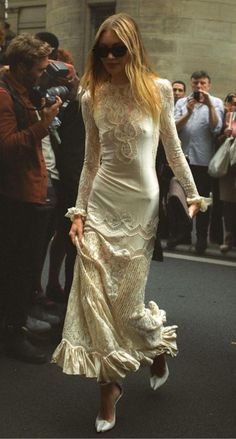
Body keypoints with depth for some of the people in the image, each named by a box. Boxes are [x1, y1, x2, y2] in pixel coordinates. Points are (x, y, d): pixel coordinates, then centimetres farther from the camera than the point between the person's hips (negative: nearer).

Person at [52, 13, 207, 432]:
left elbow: (173, 149, 8)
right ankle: (109, 386, 14)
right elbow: (91, 160, 9)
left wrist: (193, 193, 11)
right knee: (94, 298, -2)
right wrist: (79, 211, 6)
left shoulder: (159, 90, -2)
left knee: (126, 301, -1)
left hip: (141, 205, -2)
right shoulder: (92, 97, 5)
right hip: (101, 204, 3)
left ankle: (158, 347, 33)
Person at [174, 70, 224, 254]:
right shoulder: (182, 102, 7)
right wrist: (188, 113, -18)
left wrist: (209, 105, -18)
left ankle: (202, 237, 15)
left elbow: (216, 129, -12)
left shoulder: (216, 102, 2)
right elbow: (174, 128, -5)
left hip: (203, 159, -2)